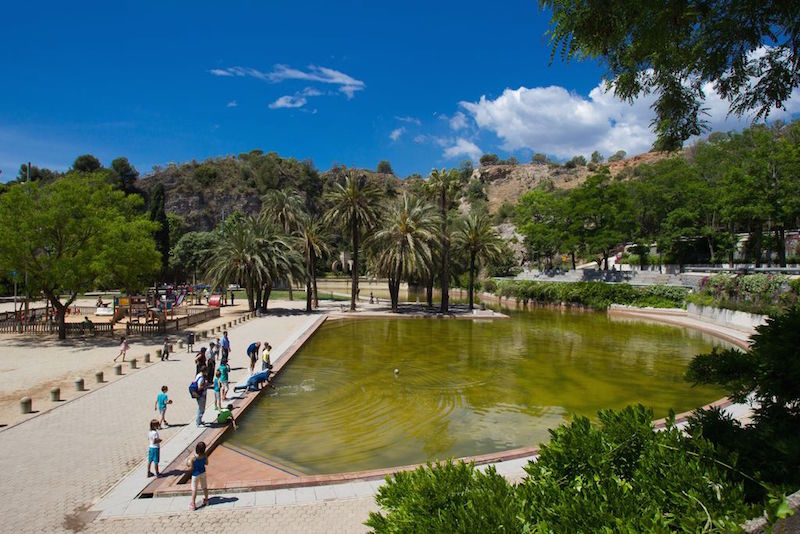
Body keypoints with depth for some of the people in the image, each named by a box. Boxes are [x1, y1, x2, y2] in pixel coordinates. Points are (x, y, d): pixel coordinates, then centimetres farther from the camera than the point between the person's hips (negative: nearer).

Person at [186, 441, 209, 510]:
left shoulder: (192, 457, -26)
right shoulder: (204, 455, -15)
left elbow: (191, 468, -19)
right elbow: (206, 464, 1)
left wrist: (186, 470, 0)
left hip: (195, 474, -4)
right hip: (203, 473, 4)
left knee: (194, 489, 11)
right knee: (204, 487, 20)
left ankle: (193, 504, 20)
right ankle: (206, 501, 36)